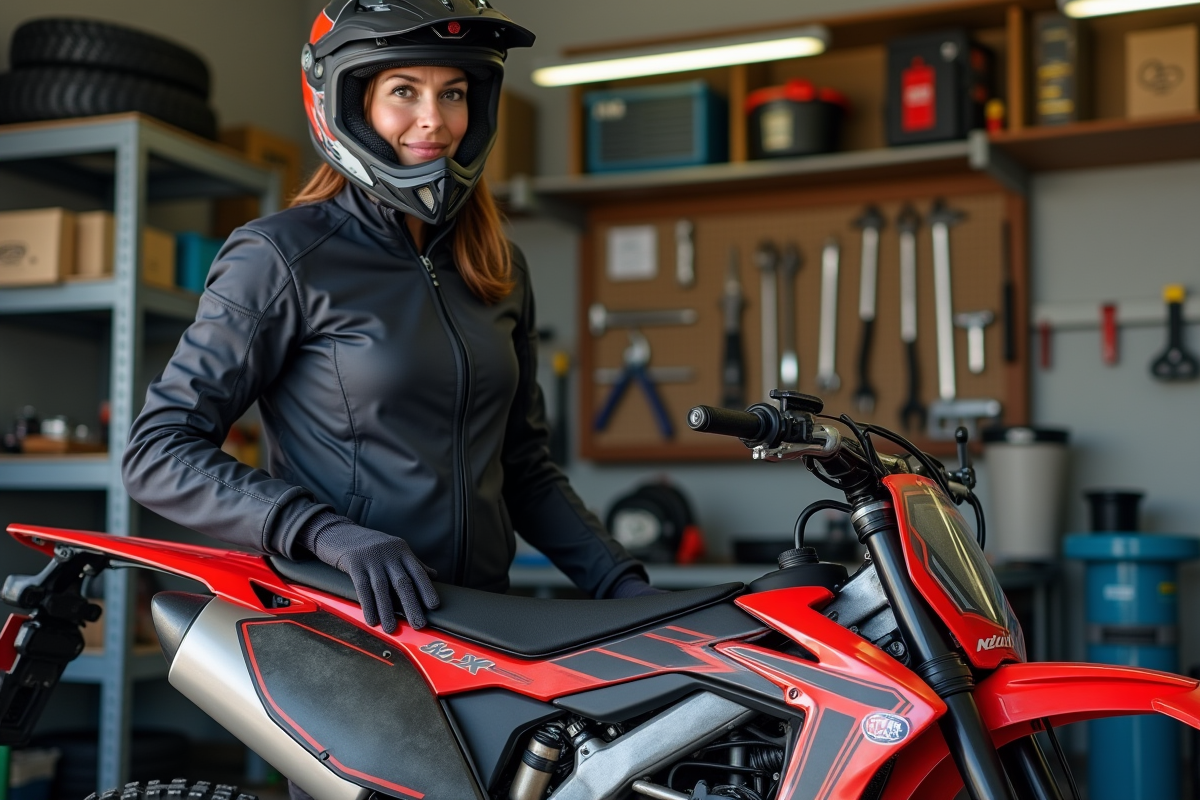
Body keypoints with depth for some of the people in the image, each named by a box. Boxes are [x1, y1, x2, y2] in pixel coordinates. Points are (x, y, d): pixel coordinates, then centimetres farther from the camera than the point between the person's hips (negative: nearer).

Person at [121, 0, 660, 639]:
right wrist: (328, 532, -19)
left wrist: (623, 583, 8)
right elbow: (157, 451, -8)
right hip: (338, 625, -5)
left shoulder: (501, 270, 14)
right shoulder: (283, 257, -4)